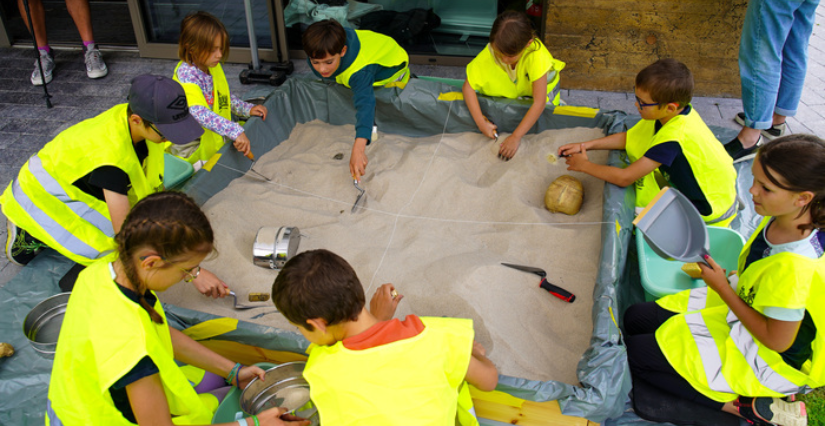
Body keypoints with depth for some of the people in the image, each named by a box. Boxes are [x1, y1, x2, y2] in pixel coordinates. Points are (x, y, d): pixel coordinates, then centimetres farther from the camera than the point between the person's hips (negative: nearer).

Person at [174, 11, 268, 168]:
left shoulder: (213, 67, 6)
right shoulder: (186, 73, -19)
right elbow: (198, 113, -33)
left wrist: (247, 109, 7)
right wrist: (235, 131, -40)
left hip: (217, 137, 8)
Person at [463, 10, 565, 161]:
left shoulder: (537, 55, -43)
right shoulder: (488, 54, -35)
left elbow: (539, 102, -42)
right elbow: (468, 86, -27)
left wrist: (516, 137, -44)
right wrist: (480, 122, -37)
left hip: (541, 84, -3)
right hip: (511, 88, 3)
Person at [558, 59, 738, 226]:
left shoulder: (673, 137, -36)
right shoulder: (675, 113, -10)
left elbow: (624, 178, -32)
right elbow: (627, 138, 2)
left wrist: (585, 165, -18)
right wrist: (585, 145, -6)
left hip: (712, 209, -8)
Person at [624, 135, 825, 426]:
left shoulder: (794, 266, -37)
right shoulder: (781, 217, -12)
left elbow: (777, 340, -24)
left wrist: (723, 288, -18)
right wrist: (727, 279, -4)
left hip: (766, 359, -9)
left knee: (635, 353, -10)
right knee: (635, 318, 8)